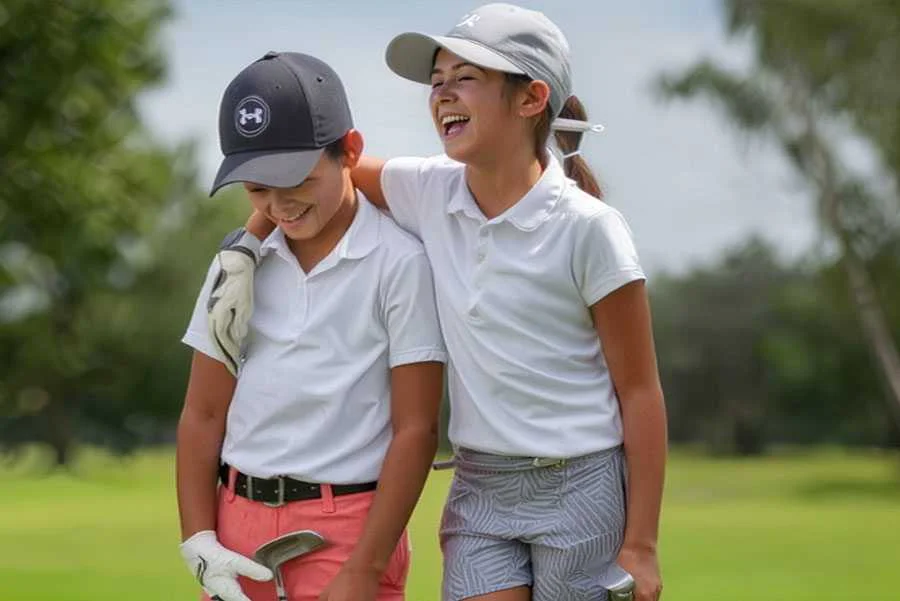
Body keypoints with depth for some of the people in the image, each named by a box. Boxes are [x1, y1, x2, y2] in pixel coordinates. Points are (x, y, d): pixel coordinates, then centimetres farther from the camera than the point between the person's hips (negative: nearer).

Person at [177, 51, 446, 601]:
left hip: (344, 528, -4)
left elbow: (415, 430, -9)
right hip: (237, 522, 5)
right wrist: (200, 544, 0)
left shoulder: (400, 263, -7)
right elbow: (203, 416, 11)